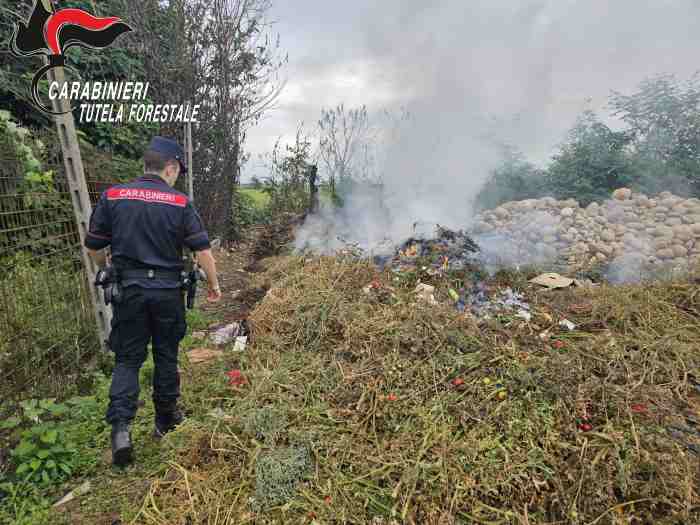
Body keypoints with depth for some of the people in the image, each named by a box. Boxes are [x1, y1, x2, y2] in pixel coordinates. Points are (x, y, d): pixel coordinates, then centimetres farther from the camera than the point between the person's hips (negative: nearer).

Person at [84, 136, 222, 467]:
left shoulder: (112, 197, -1)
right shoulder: (179, 203, -8)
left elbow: (93, 248, 4)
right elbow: (202, 250, -9)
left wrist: (109, 272, 23)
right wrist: (213, 284, 5)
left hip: (128, 290, 1)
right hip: (168, 291, -1)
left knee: (127, 359, 12)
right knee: (166, 356, 14)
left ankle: (120, 425, -1)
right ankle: (165, 420, 29)